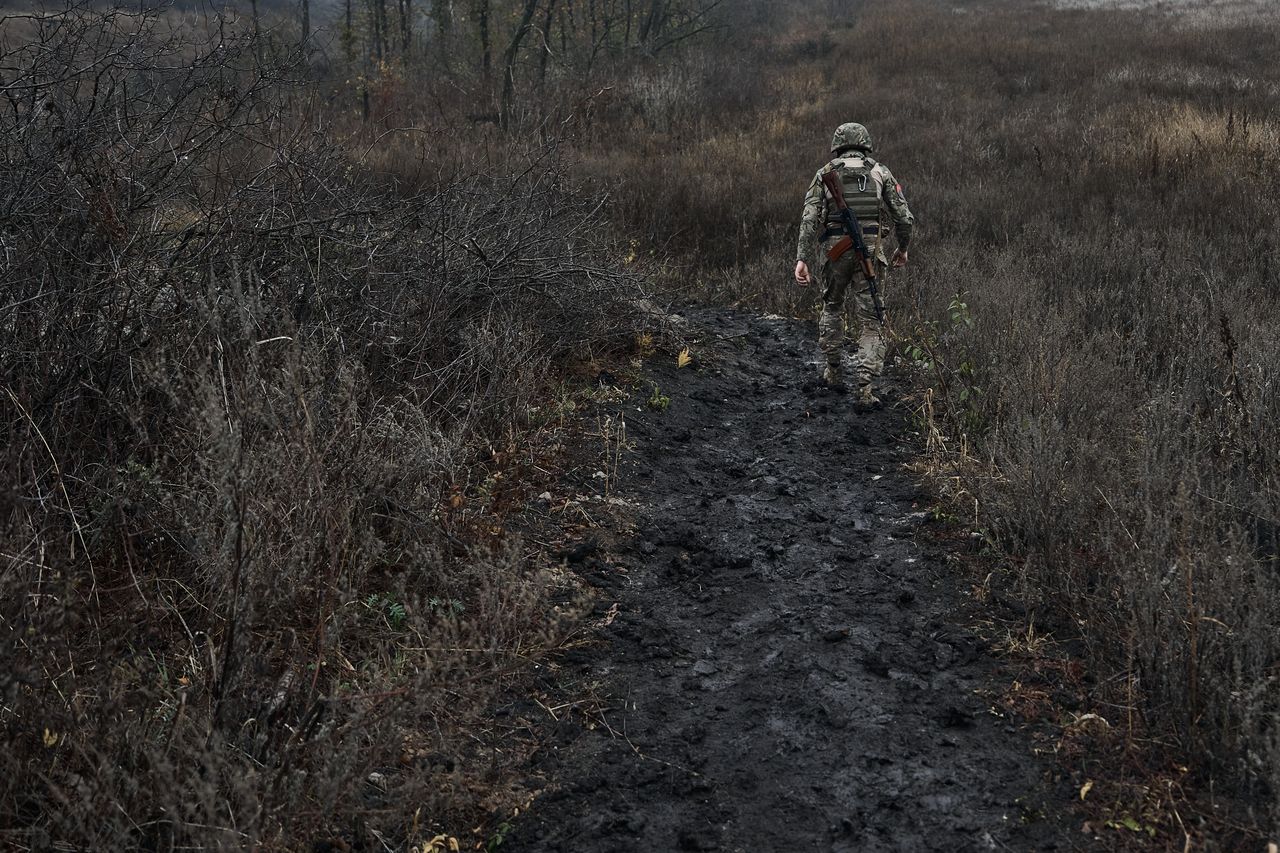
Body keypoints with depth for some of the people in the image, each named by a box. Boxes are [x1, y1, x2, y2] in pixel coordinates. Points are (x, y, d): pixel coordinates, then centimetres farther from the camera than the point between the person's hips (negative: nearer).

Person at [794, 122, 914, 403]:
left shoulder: (825, 174, 6)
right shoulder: (881, 173, 8)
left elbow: (810, 218, -6)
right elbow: (904, 217, 5)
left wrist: (802, 259, -9)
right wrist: (903, 248, 22)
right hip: (870, 252, 0)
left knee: (832, 308, 24)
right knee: (870, 319, 2)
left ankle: (833, 371, 28)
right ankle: (865, 385, -11)